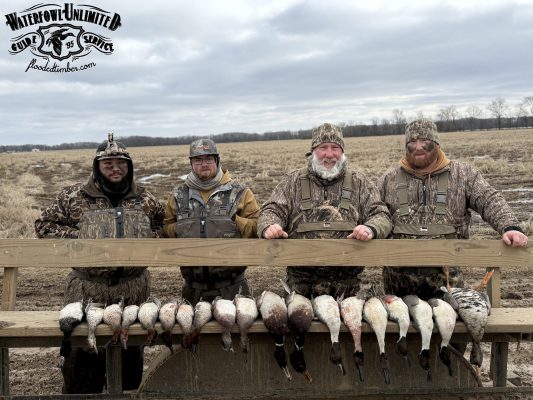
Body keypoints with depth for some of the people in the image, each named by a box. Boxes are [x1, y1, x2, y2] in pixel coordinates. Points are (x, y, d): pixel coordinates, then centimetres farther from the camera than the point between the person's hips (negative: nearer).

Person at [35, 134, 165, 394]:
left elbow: (163, 224, 17)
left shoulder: (145, 199, 6)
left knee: (131, 352, 14)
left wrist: (149, 240, -2)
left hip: (134, 288, 3)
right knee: (83, 351, 4)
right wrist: (77, 238, -10)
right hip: (87, 289, -2)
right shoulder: (74, 197, -1)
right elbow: (45, 225, 2)